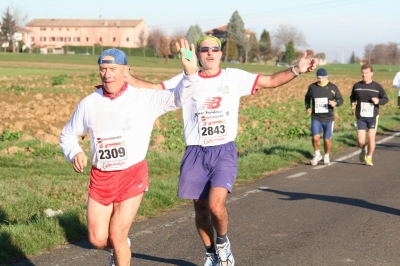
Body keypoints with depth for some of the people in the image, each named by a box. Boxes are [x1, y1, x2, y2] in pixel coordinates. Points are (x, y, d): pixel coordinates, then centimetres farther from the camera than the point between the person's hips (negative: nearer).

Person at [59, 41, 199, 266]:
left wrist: (190, 73, -31)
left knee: (117, 235, -6)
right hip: (100, 178, 3)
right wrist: (75, 153, -9)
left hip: (133, 176, -3)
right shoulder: (89, 104, 1)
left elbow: (178, 98, -12)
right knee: (98, 239, 3)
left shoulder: (144, 98, -5)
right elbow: (68, 135, 12)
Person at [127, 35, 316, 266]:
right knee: (201, 208, 9)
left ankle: (223, 243, 12)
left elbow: (270, 81, 4)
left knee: (216, 205, -18)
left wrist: (296, 70, -10)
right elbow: (153, 89, 4)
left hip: (224, 152, -2)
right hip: (195, 153, 2)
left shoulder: (234, 77, 4)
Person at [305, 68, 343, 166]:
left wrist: (335, 103, -20)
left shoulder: (332, 87, -4)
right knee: (315, 137, -16)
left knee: (327, 139, 3)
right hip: (316, 118, 0)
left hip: (328, 119, 0)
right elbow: (307, 97, 18)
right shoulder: (312, 87, 0)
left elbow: (340, 100, 2)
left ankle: (326, 156, 30)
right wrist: (307, 107, 1)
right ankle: (317, 155, 9)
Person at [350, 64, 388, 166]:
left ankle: (369, 158, 16)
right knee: (360, 141, -6)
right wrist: (352, 103, -5)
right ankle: (363, 150, 30)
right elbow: (352, 97, 16)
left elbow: (386, 99, 4)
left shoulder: (377, 86, -3)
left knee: (371, 138, -7)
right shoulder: (357, 86, 2)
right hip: (361, 117, 1)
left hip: (373, 117, -1)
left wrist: (378, 101, -17)